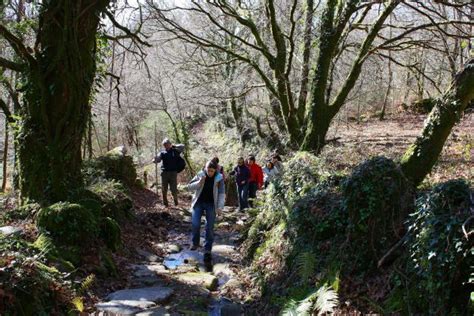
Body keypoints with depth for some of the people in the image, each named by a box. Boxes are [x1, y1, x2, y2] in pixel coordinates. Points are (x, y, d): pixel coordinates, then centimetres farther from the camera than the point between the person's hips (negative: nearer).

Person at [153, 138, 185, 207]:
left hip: (173, 172, -2)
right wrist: (155, 160, -28)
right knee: (164, 189, 5)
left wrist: (174, 146, 6)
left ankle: (176, 200, 22)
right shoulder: (162, 153, 8)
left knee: (173, 188, -2)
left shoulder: (175, 151, 8)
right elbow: (158, 159, -5)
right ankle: (165, 203, 19)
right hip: (164, 172, 2)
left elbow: (182, 147, 5)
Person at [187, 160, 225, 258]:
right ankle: (195, 243, 18)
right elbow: (189, 187, -1)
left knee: (210, 227, -2)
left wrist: (220, 206, -17)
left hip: (211, 204, -1)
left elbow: (222, 193, -6)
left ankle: (207, 249, 6)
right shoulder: (200, 175, -4)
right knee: (195, 224, -7)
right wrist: (199, 183, -18)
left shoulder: (219, 178, -6)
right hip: (198, 202, 1)